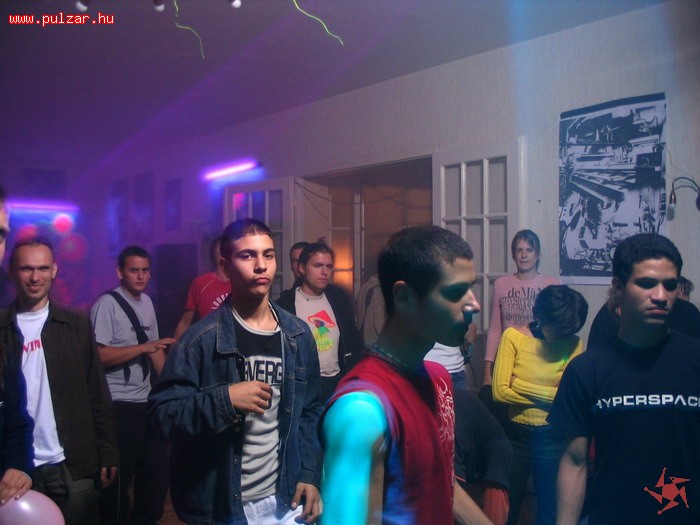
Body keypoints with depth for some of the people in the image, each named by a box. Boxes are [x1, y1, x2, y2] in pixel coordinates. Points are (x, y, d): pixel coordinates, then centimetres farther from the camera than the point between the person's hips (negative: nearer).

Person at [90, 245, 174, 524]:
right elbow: (99, 355, -19)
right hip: (117, 405, -7)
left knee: (157, 468, 10)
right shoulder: (107, 304, -12)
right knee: (119, 475, 3)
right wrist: (144, 347, -18)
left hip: (146, 402, 7)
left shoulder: (147, 302, 10)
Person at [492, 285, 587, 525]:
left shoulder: (574, 344, -5)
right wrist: (551, 396, -12)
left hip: (552, 438, 1)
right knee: (508, 506, 16)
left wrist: (520, 385, -16)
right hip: (516, 434, 0)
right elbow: (501, 391, -17)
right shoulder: (513, 336, -9)